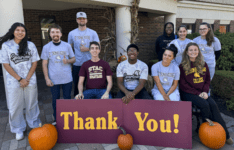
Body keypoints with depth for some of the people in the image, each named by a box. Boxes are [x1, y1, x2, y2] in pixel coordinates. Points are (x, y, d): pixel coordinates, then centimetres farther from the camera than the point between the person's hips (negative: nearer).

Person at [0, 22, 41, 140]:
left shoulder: (30, 45, 1)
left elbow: (34, 63, 1)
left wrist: (27, 79, -7)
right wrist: (20, 79, -10)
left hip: (30, 81, 1)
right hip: (13, 82, -1)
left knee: (32, 104, 12)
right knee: (15, 107, 8)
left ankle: (35, 125, 32)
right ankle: (19, 129, 28)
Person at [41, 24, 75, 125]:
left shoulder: (67, 46, 0)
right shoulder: (46, 47, 0)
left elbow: (74, 59, 7)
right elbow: (44, 64, 2)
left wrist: (68, 61, -16)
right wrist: (47, 78, -5)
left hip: (67, 78, 0)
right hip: (53, 79, 0)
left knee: (67, 98, 13)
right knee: (55, 99, 12)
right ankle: (56, 118, 30)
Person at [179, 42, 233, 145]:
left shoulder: (203, 64, 10)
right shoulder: (183, 66, -4)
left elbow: (208, 79, 13)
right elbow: (183, 84, -7)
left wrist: (205, 91, -5)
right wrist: (197, 93, -12)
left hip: (202, 92, 4)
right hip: (188, 93, -4)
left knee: (213, 105, -20)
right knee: (204, 105, -27)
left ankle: (224, 134, -12)